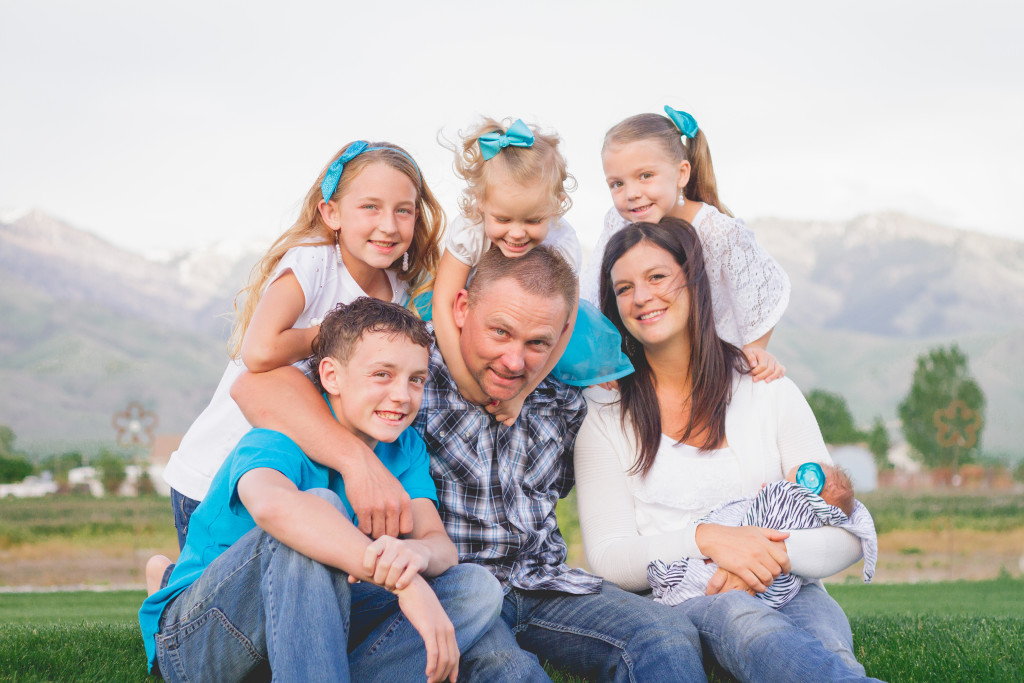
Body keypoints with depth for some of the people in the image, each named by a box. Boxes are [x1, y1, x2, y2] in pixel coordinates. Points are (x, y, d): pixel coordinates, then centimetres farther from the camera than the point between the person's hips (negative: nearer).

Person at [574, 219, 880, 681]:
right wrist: (705, 539, -19)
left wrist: (780, 554, -17)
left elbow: (846, 537, 6)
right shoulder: (603, 412, 7)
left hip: (782, 590, 1)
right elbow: (607, 558, -1)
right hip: (669, 602, -1)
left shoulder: (768, 391, 10)